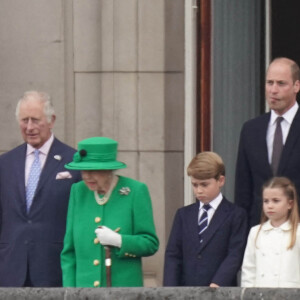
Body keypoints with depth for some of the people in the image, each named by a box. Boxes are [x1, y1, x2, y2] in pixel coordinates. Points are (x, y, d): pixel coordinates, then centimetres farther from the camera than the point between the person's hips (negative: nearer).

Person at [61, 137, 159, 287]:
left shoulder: (136, 191, -2)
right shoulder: (78, 191, 8)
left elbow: (150, 243, -1)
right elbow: (69, 251, 12)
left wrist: (118, 240, -16)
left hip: (125, 286, -3)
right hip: (85, 286, 3)